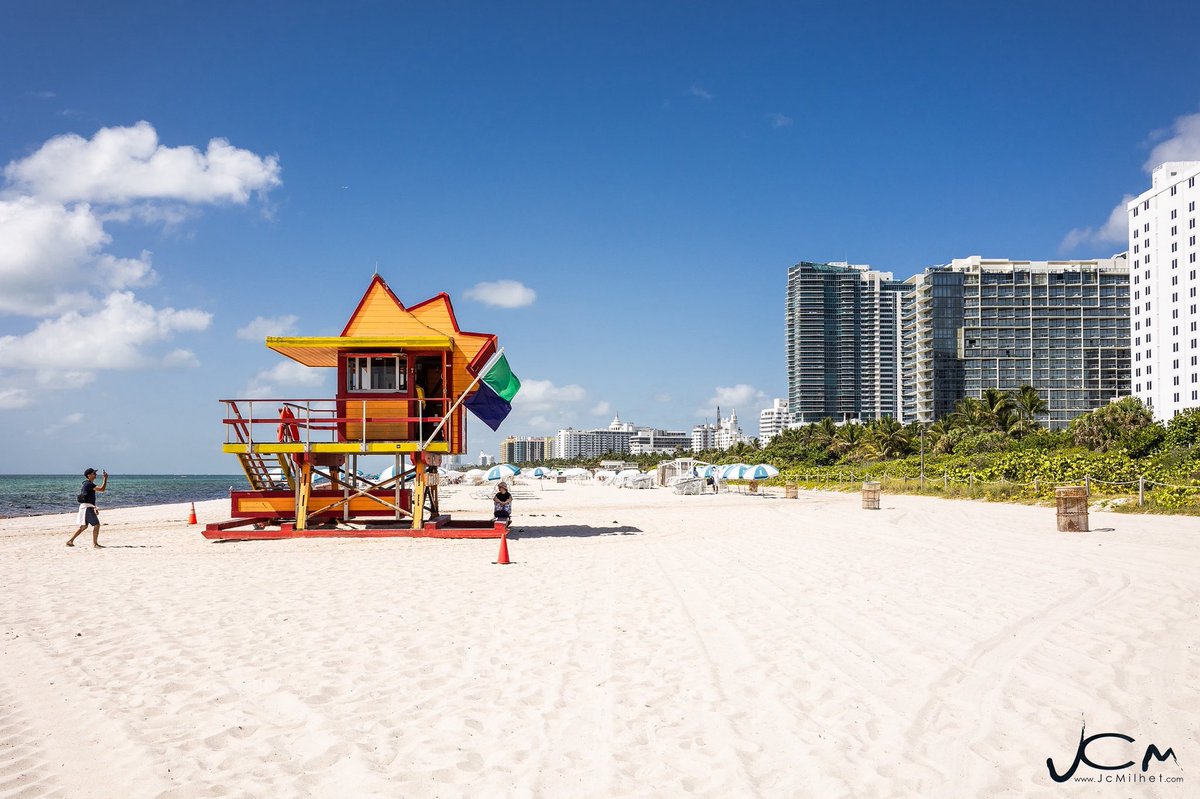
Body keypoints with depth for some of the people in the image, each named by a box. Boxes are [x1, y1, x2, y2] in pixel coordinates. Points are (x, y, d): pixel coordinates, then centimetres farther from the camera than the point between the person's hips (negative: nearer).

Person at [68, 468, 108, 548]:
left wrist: (94, 508, 23)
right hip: (87, 507, -10)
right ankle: (95, 543, -2)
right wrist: (105, 478, -16)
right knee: (96, 525, -8)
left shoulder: (88, 484, 17)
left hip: (88, 507, 10)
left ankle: (70, 541, 20)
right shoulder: (89, 484, -16)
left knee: (84, 526, 16)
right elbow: (102, 489, -25)